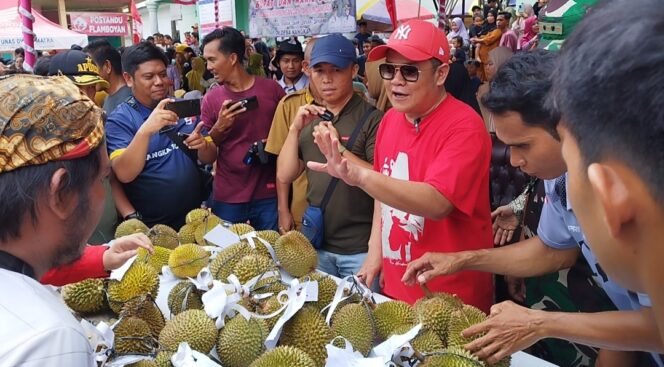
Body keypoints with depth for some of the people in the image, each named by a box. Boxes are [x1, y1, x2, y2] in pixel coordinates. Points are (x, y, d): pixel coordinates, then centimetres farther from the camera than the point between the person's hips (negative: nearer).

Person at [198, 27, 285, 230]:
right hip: (227, 198, 1)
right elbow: (206, 158, 0)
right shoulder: (211, 98, -1)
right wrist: (217, 129, -17)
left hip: (269, 195, 0)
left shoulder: (272, 89, -4)